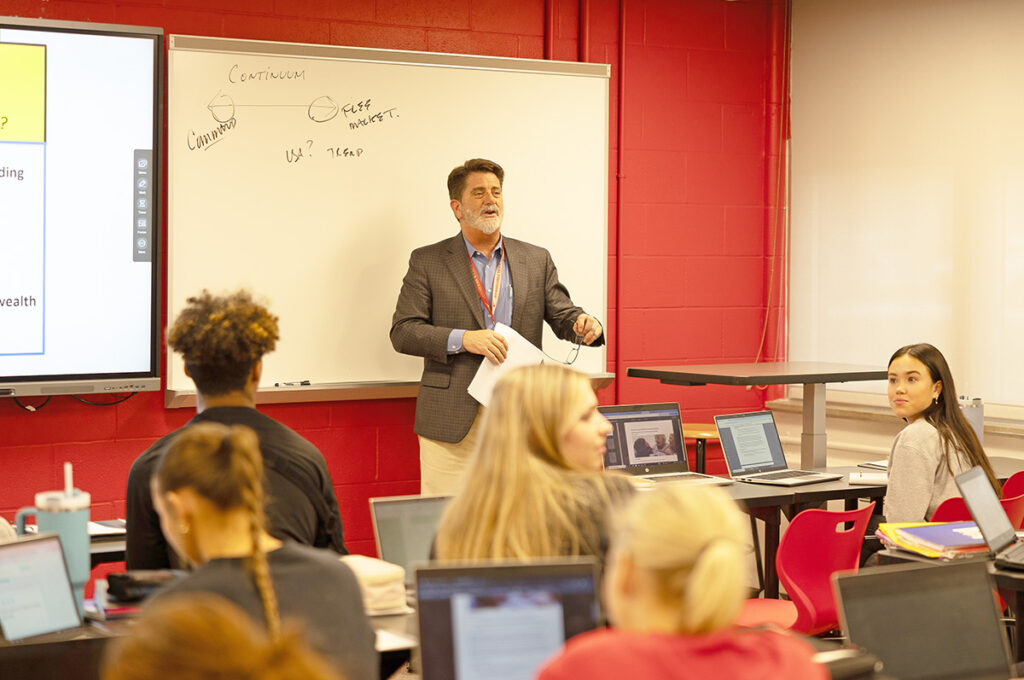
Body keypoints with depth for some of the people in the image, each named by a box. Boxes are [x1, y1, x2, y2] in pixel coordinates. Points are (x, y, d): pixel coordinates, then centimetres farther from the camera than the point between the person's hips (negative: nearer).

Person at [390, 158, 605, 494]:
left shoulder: (536, 261, 14)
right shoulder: (427, 261, 5)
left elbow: (563, 316, 11)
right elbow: (403, 331, -2)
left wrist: (584, 325, -14)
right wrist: (462, 339, -17)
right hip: (453, 419, -2)